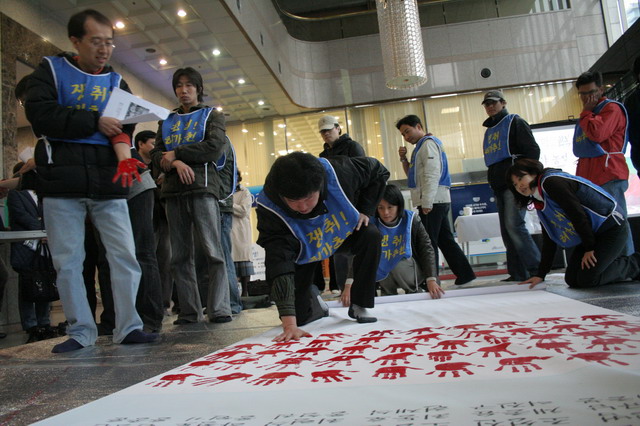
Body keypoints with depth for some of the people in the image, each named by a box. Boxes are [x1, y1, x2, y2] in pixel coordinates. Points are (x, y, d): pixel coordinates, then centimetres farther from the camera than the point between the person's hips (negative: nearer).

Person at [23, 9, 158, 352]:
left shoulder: (116, 82, 15)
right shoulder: (51, 70, 9)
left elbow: (122, 127, 0)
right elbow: (39, 112, -9)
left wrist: (125, 158, -21)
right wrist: (96, 122, -9)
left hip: (106, 181, 2)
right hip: (61, 181, -1)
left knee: (125, 256, -3)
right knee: (67, 261, 2)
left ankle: (128, 327, 7)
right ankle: (81, 331, 14)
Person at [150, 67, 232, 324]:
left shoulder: (212, 115, 14)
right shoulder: (167, 121, 25)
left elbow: (215, 147, -5)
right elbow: (156, 155, 13)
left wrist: (175, 153, -1)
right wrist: (176, 163, -10)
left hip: (202, 187, -4)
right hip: (173, 190, 4)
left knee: (213, 251, -10)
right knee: (180, 255, 1)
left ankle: (219, 309, -7)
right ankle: (189, 311, 6)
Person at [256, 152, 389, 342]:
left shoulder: (338, 172, -34)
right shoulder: (269, 211, -39)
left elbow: (378, 171, -13)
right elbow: (279, 264, -44)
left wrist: (365, 210, -20)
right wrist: (289, 324, -49)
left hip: (343, 233, 2)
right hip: (304, 251, -2)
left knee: (371, 236, -29)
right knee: (299, 316, -12)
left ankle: (359, 305, -11)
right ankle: (313, 299, 26)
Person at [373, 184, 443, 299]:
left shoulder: (411, 220, -15)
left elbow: (427, 249, -11)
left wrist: (431, 279, -21)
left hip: (409, 270, 0)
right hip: (384, 277, 0)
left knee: (398, 265, -30)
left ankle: (413, 292, 1)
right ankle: (388, 293, 1)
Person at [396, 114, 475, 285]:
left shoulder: (429, 143, -6)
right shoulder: (421, 146, 23)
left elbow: (432, 174, -17)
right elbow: (413, 176, 26)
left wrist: (426, 202, -21)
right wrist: (404, 159, 11)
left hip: (433, 201, -10)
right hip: (438, 201, 10)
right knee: (445, 240, 11)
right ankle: (465, 274, 16)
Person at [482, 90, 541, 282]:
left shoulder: (515, 122, 2)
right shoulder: (489, 130, 23)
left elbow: (533, 150, -7)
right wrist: (493, 182, 16)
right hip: (499, 186, 8)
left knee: (514, 225, -18)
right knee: (506, 231, 5)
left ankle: (537, 269, -11)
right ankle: (518, 274, 9)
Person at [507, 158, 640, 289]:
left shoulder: (551, 182, -18)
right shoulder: (539, 204, 9)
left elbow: (577, 214, -21)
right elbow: (549, 240, 9)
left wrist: (589, 248, -13)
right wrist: (540, 274, 5)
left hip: (611, 228, -9)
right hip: (592, 236, 9)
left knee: (586, 280, -14)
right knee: (572, 279, 3)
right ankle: (616, 259, 20)